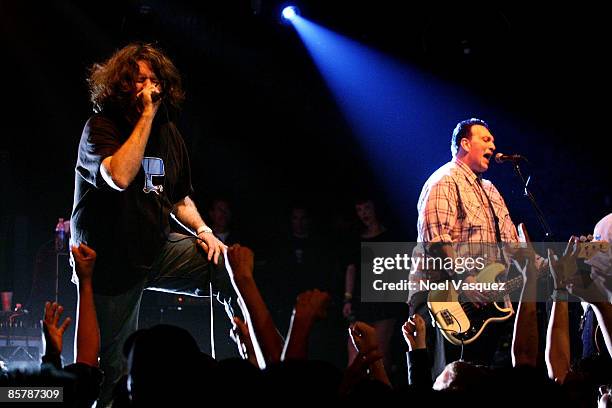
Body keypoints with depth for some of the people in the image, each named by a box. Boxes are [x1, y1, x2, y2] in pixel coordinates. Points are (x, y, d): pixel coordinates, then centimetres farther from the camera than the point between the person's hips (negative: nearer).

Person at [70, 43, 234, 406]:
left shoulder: (168, 133, 7)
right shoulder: (100, 127, -11)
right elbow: (120, 176, -33)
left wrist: (203, 231, 1)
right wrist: (147, 115, -27)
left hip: (158, 247, 5)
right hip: (112, 262, -5)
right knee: (113, 370, -1)